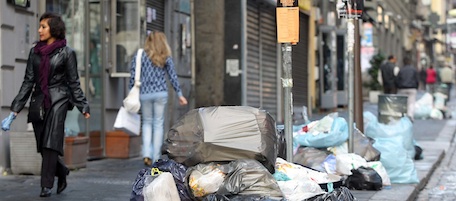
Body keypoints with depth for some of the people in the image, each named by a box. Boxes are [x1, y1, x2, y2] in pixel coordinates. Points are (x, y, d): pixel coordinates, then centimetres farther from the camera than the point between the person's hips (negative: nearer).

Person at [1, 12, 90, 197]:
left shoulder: (66, 52, 0)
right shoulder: (35, 51, 10)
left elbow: (74, 82, 2)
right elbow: (28, 81, 10)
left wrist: (83, 107, -2)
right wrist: (15, 109, 6)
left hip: (57, 100, -4)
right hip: (38, 100, 5)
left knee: (50, 142, -11)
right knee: (42, 144, 5)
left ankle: (47, 185, -6)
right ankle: (61, 172, 30)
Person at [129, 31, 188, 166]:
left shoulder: (139, 57, 0)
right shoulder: (166, 58, 2)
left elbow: (133, 77, -2)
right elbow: (173, 77, 4)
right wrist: (179, 94, 10)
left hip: (144, 94, 0)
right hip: (161, 93, 0)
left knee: (147, 122, 15)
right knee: (158, 124, 7)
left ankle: (147, 154, -2)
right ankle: (156, 157, 7)